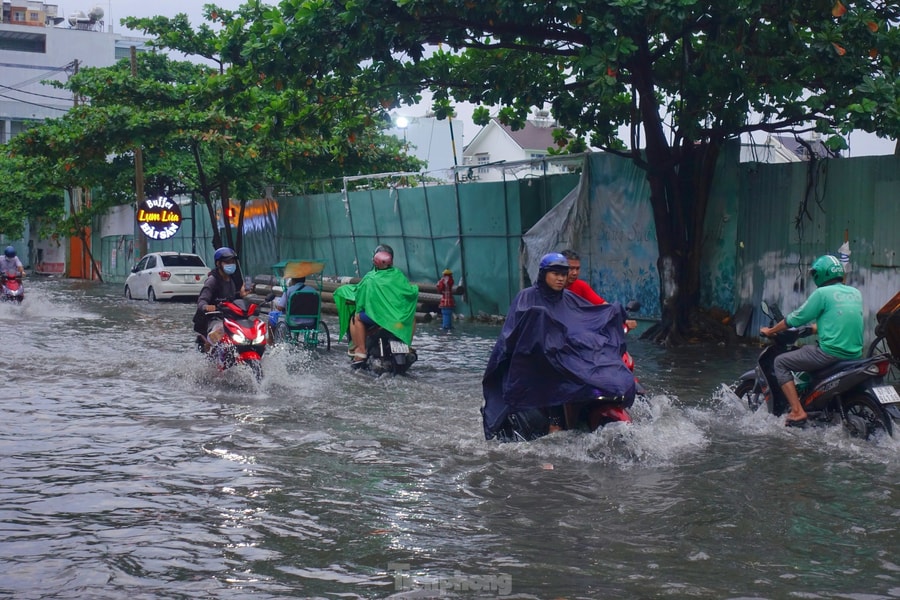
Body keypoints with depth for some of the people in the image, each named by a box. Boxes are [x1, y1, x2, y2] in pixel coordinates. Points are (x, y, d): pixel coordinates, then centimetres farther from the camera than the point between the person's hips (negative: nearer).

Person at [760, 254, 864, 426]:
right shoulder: (856, 293, 13)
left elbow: (797, 318, -2)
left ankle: (797, 411, -7)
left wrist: (770, 331, 12)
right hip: (856, 353, 8)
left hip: (831, 353, -8)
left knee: (781, 362, 5)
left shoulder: (822, 293, -7)